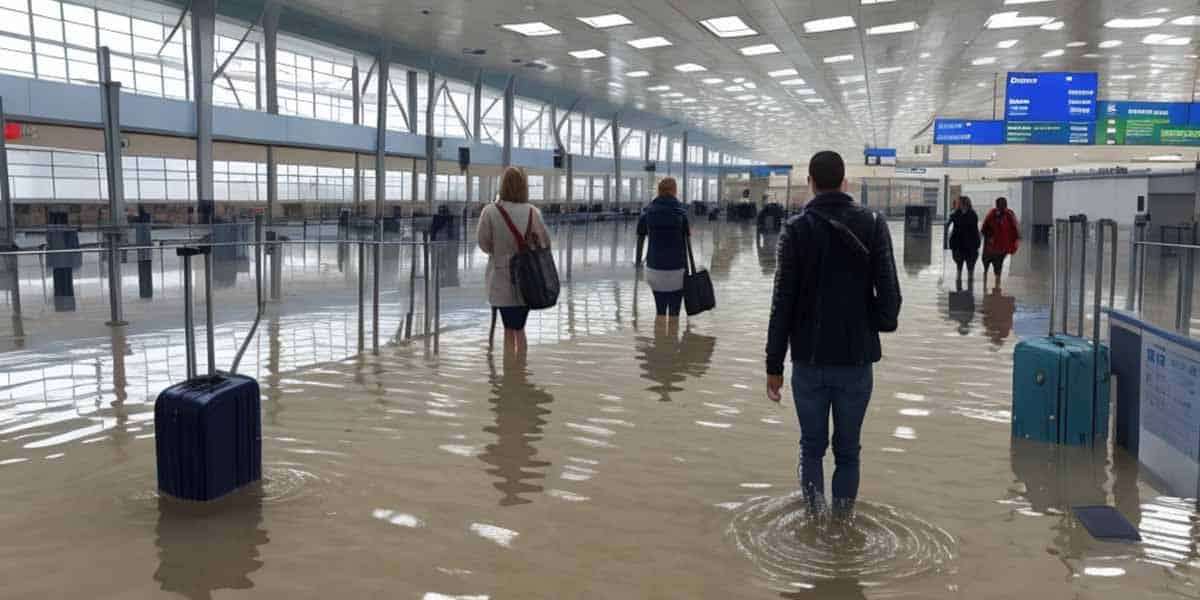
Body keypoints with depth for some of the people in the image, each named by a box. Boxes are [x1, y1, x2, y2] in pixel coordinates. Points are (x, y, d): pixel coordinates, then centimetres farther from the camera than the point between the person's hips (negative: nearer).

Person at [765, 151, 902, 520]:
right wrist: (882, 324, 14)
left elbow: (783, 302, -6)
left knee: (812, 445, 14)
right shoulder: (872, 224, -2)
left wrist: (774, 364, -1)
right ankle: (843, 517, 14)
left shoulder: (797, 228, -6)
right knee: (848, 448, 12)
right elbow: (889, 293, -8)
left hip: (809, 359, 0)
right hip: (857, 358, 1)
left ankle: (815, 516, 10)